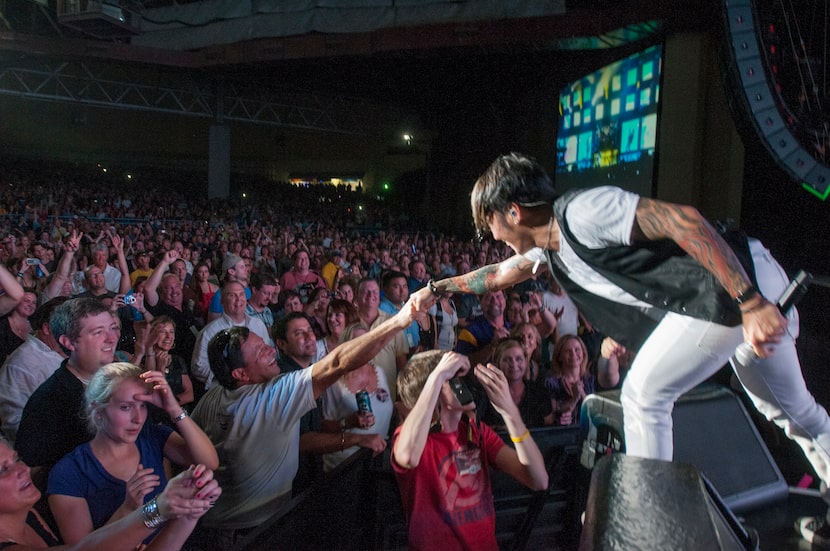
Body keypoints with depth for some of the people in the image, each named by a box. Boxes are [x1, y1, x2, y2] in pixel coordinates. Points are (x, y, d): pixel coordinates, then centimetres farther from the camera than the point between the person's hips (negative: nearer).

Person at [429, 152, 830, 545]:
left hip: (745, 287, -10)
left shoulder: (580, 212, -18)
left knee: (643, 395, -2)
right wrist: (439, 287, 31)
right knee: (792, 409, 23)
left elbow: (681, 219, -25)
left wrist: (751, 304, -26)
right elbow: (500, 275, 27)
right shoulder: (549, 244, 11)